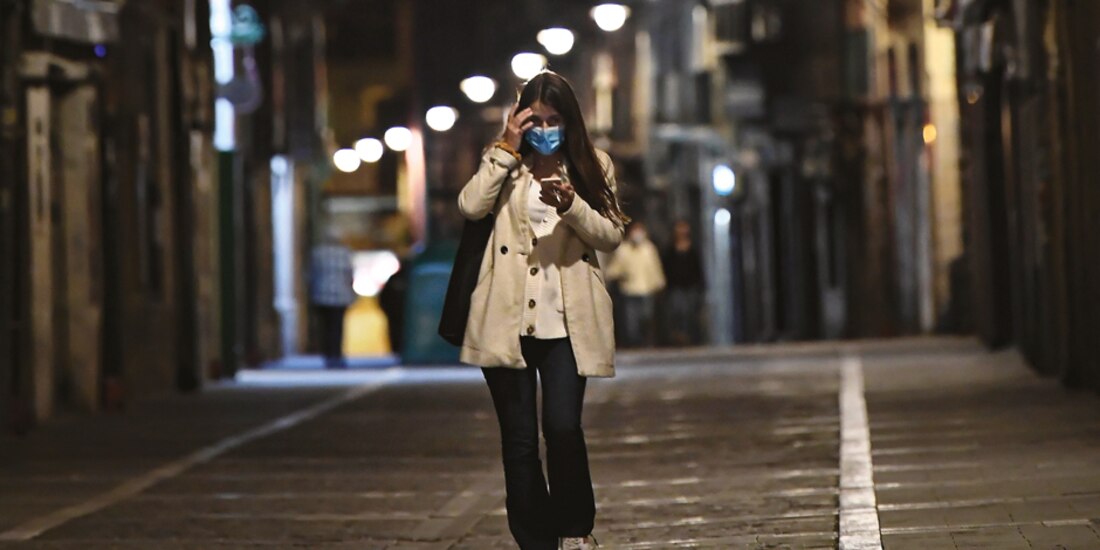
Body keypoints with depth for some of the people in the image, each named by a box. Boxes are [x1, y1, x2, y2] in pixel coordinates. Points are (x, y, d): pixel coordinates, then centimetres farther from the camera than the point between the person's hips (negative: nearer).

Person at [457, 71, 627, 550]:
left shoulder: (592, 166, 11)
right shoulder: (505, 164, 11)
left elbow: (612, 234, 3)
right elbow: (470, 206, -7)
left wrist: (570, 204, -13)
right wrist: (507, 150, -7)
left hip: (566, 321, -1)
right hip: (506, 319, 1)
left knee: (563, 427, -13)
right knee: (518, 439, 1)